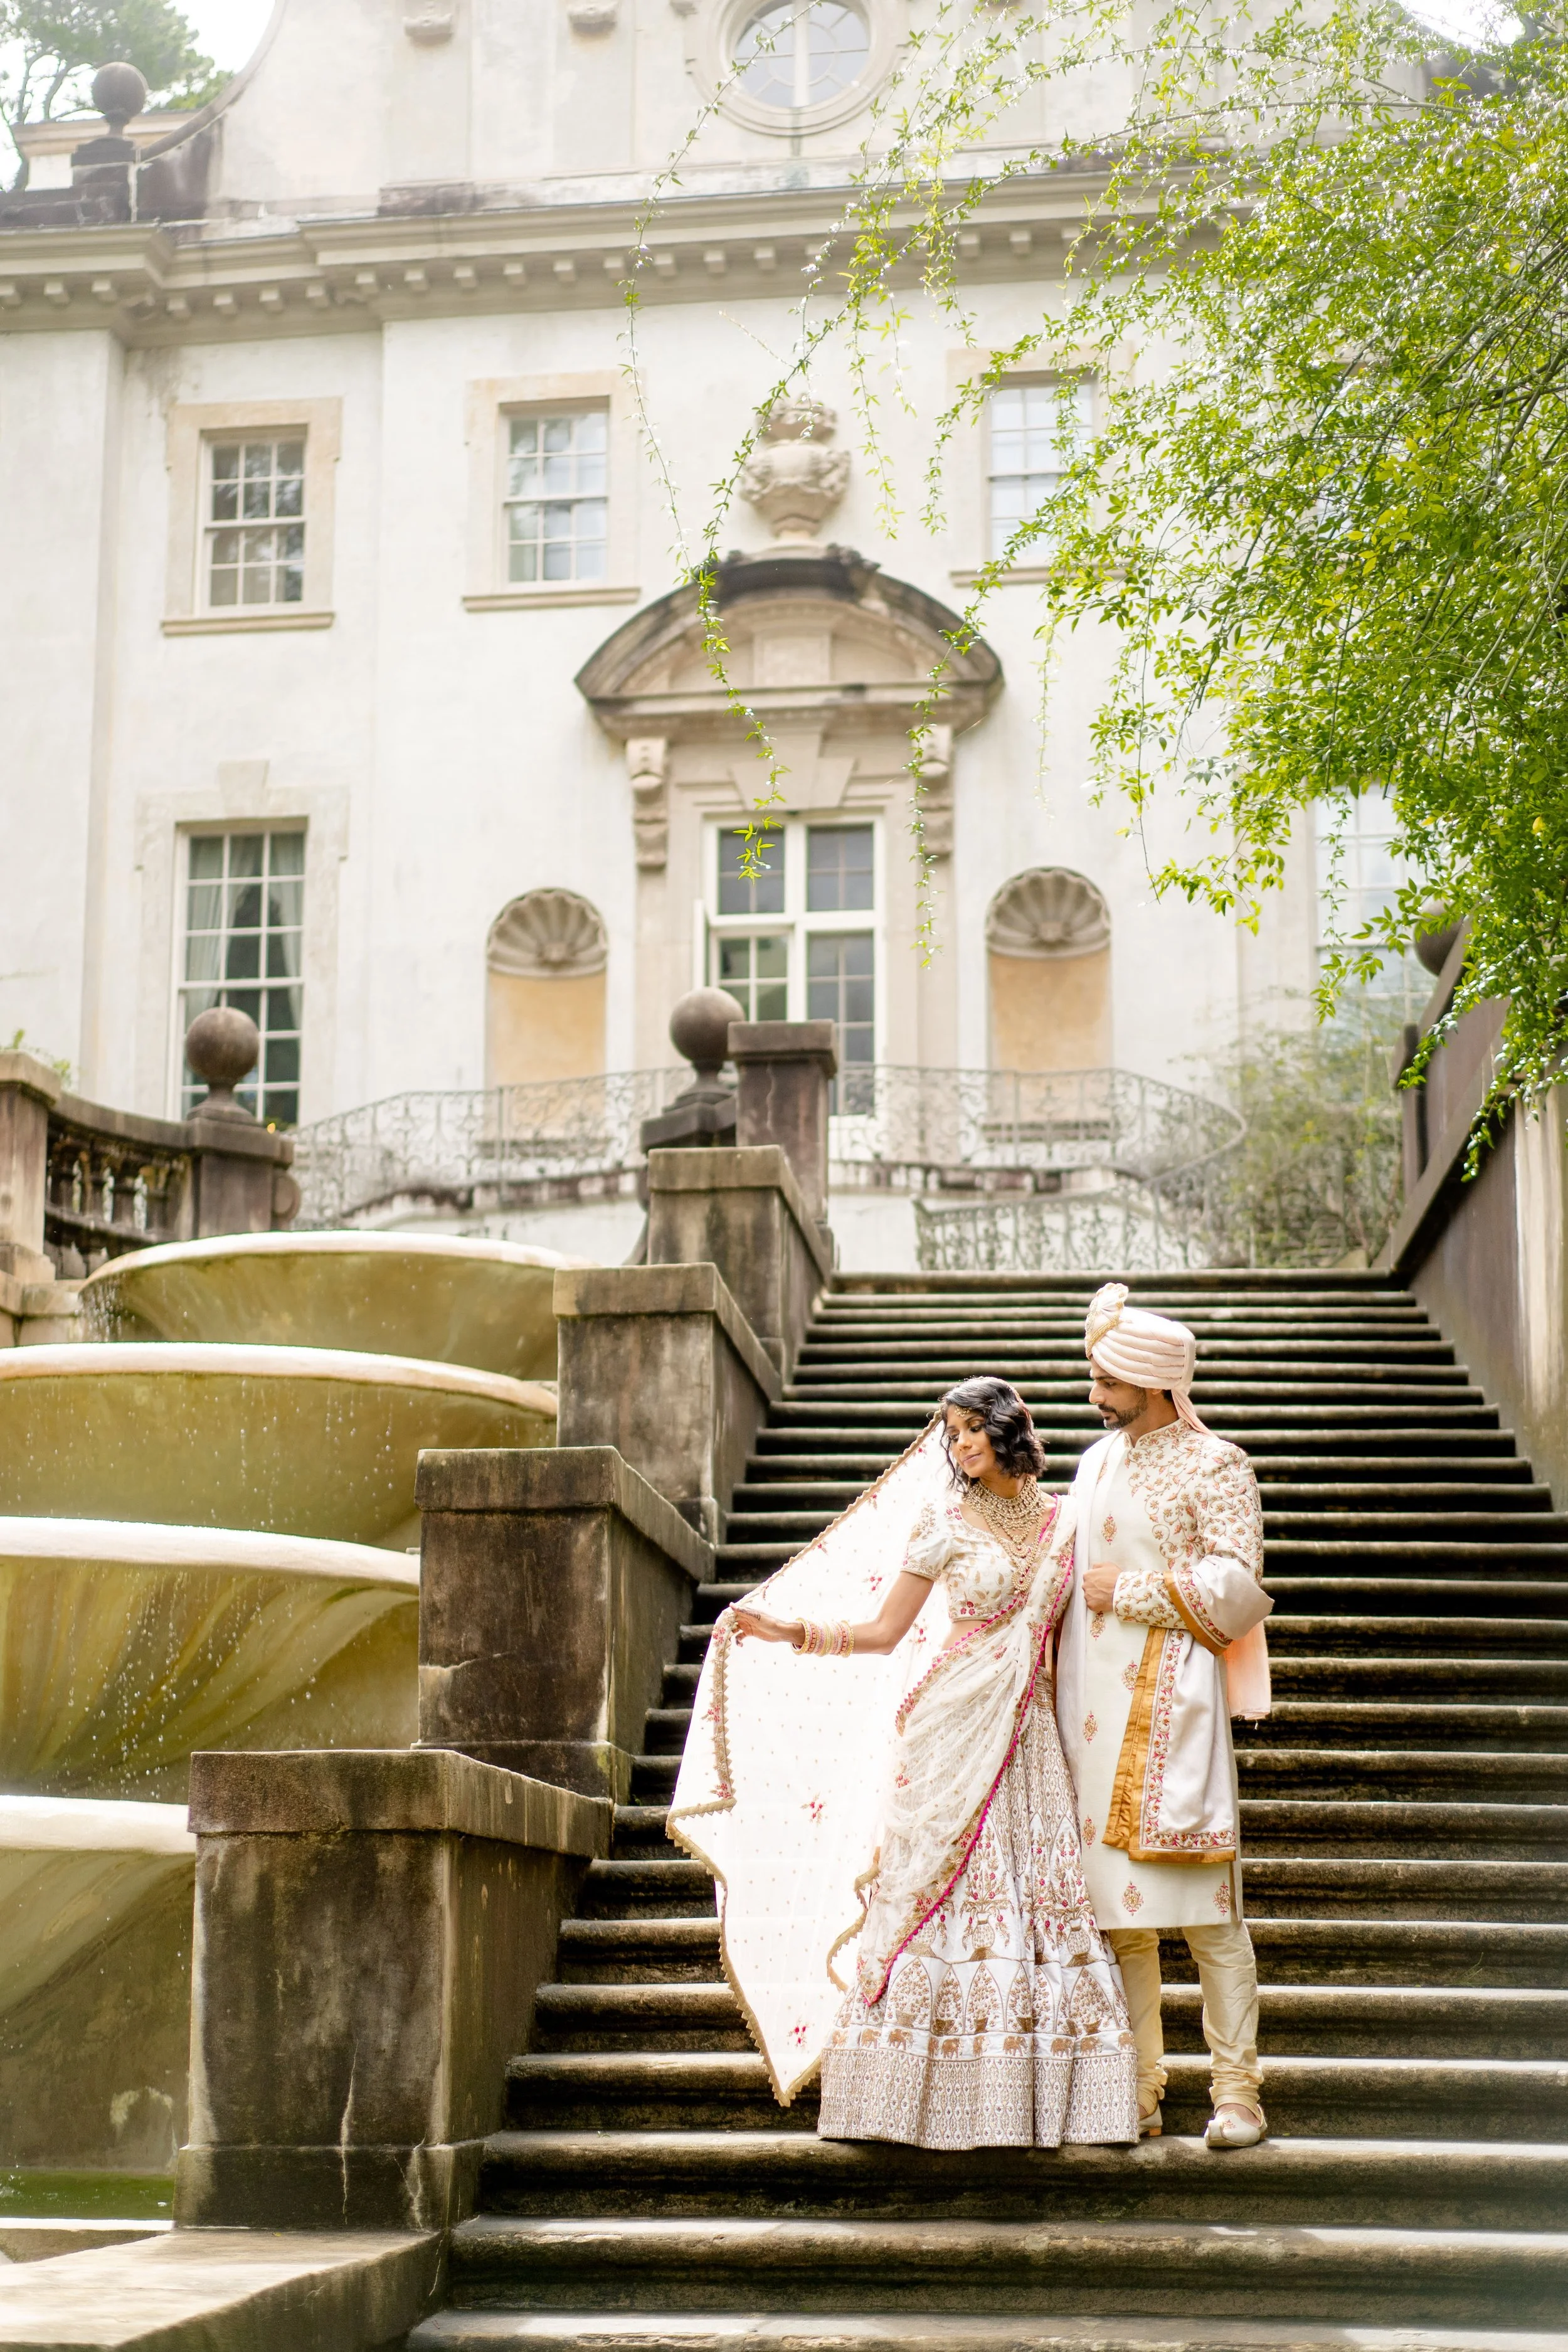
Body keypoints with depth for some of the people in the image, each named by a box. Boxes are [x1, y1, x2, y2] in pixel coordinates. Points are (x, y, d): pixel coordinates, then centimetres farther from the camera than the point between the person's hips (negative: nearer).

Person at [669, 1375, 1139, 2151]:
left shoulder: (1062, 1521, 11)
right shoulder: (943, 1521, 2)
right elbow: (882, 1630, 0)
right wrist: (797, 1633, -11)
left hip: (1028, 1736, 3)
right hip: (951, 1728, -3)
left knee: (1038, 1897, -2)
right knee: (943, 1893, -7)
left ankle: (1027, 2100, 2)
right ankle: (938, 2099, -3)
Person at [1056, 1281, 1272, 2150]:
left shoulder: (1213, 1466, -3)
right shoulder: (1096, 1464, 17)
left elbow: (1238, 1587, -11)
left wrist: (1130, 1591, -9)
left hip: (1169, 1705, -6)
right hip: (1094, 1711, 6)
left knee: (1204, 1906, -6)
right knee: (1115, 1908, 6)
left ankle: (1237, 2093, 0)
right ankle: (1136, 2094, 11)